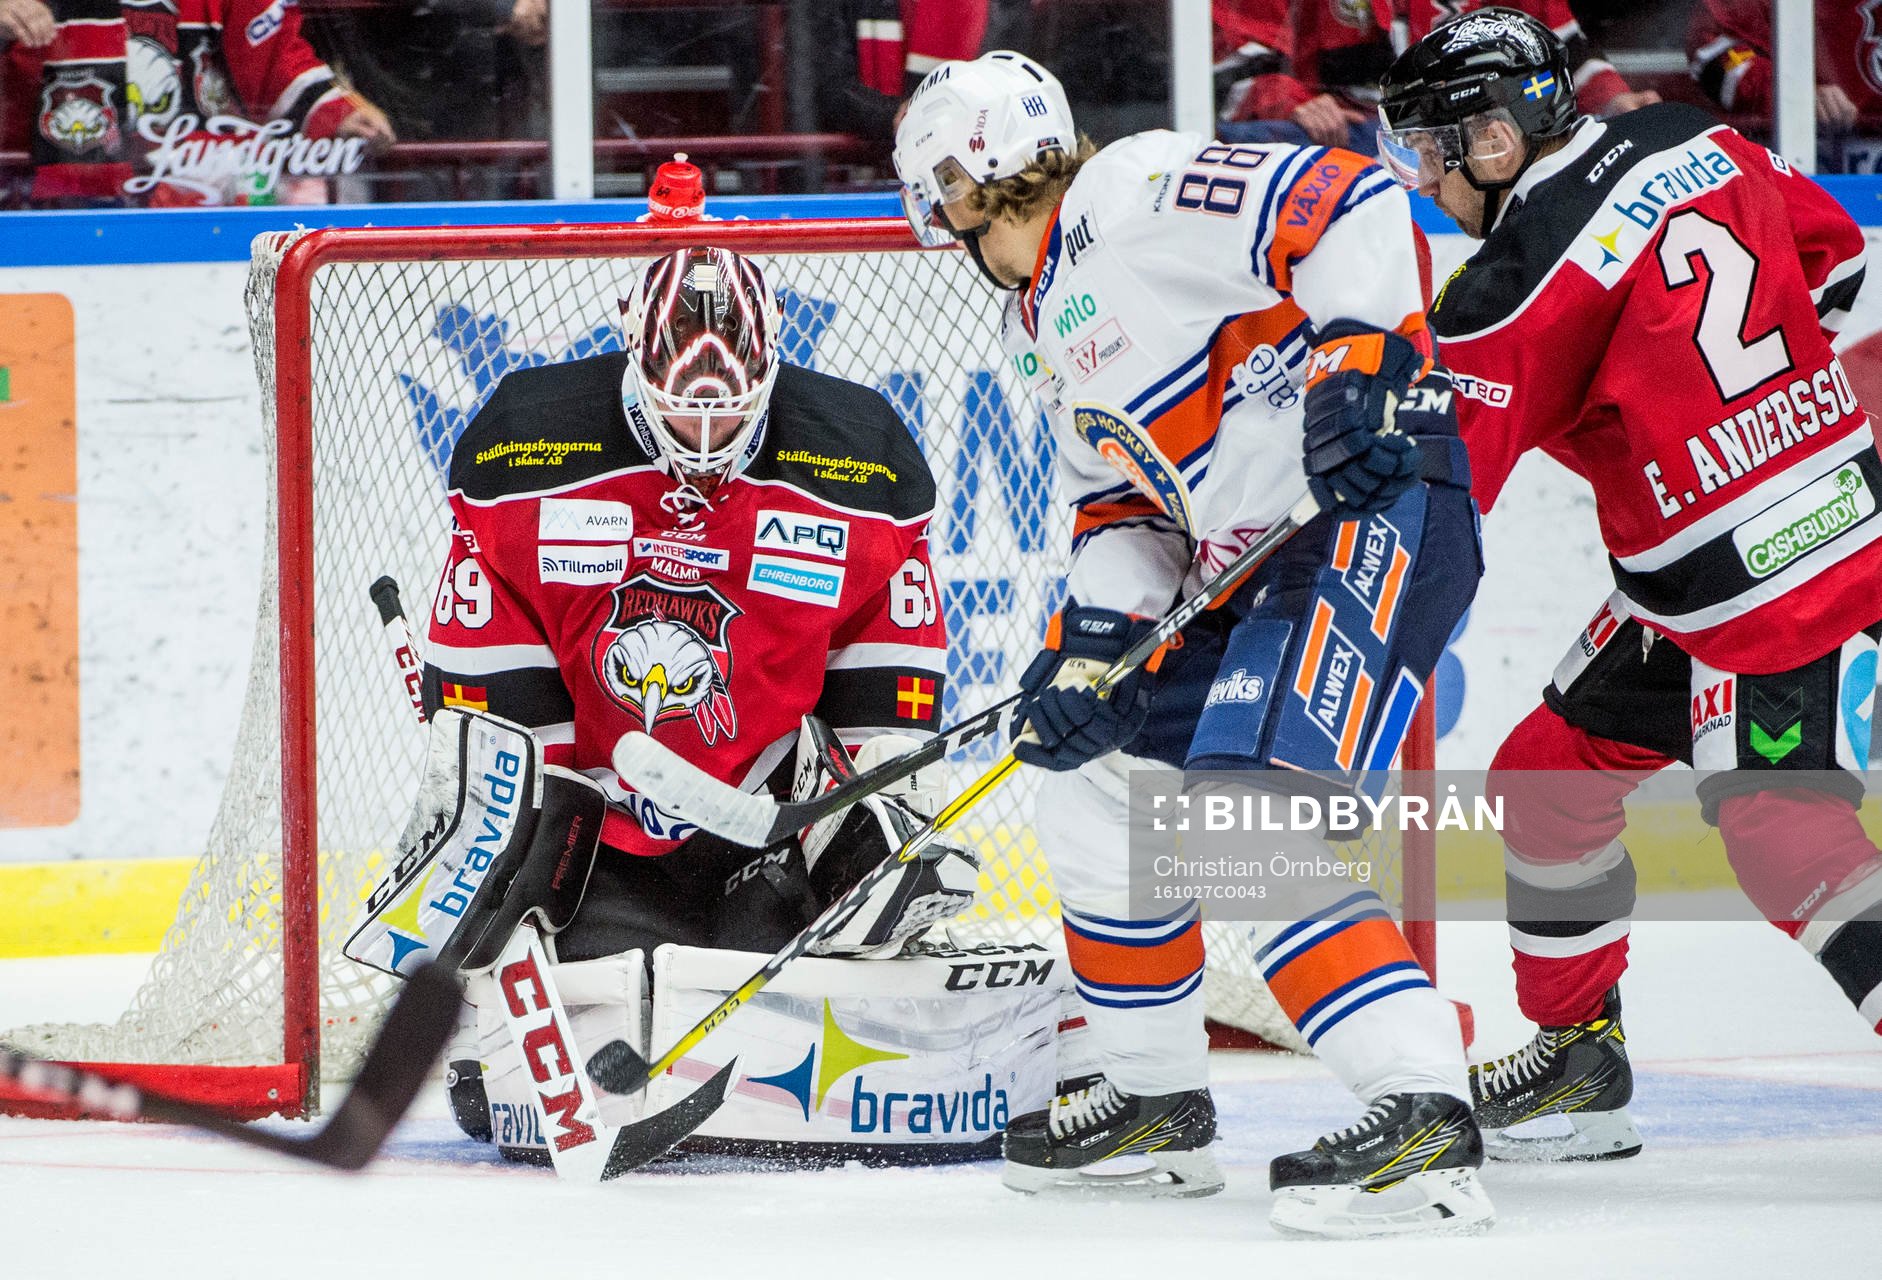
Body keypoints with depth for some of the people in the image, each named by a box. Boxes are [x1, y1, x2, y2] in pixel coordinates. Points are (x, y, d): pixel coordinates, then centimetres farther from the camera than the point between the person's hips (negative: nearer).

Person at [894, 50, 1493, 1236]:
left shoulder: (1133, 196, -12)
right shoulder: (1045, 318, 21)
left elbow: (1352, 206, -20)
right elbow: (1122, 497, 21)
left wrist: (1358, 359, -27)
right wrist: (1093, 637, 6)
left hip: (1375, 506, -11)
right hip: (1248, 563, 11)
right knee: (1099, 802, 17)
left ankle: (1428, 1115, -28)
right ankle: (1159, 1105, 30)